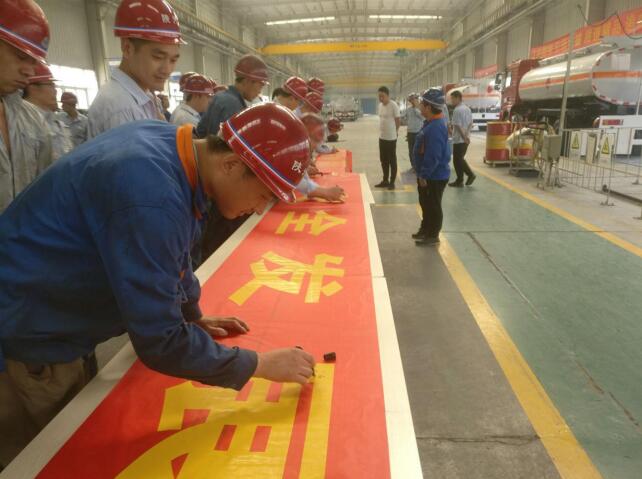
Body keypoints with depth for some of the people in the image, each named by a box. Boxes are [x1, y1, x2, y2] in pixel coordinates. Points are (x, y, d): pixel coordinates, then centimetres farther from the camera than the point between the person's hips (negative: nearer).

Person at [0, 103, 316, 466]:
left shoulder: (168, 140, -7)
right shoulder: (153, 198, -36)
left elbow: (173, 254, 8)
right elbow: (161, 343, -30)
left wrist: (194, 316, 15)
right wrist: (261, 364, -21)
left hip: (46, 311, 8)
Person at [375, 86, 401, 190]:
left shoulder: (394, 105, -16)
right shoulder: (380, 105, 8)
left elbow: (398, 121, -9)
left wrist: (395, 132, 3)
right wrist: (383, 131, 14)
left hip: (391, 138, -8)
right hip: (382, 137, 8)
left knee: (392, 161, 3)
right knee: (383, 160, 14)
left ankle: (392, 182, 12)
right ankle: (385, 180, 25)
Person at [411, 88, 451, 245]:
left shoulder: (436, 128, -25)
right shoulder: (431, 123, 8)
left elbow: (433, 156, -27)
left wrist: (424, 175, -21)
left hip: (435, 176, -10)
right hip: (428, 174, 10)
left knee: (433, 206, 3)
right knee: (426, 204, 20)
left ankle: (433, 235, 16)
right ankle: (425, 229, 35)